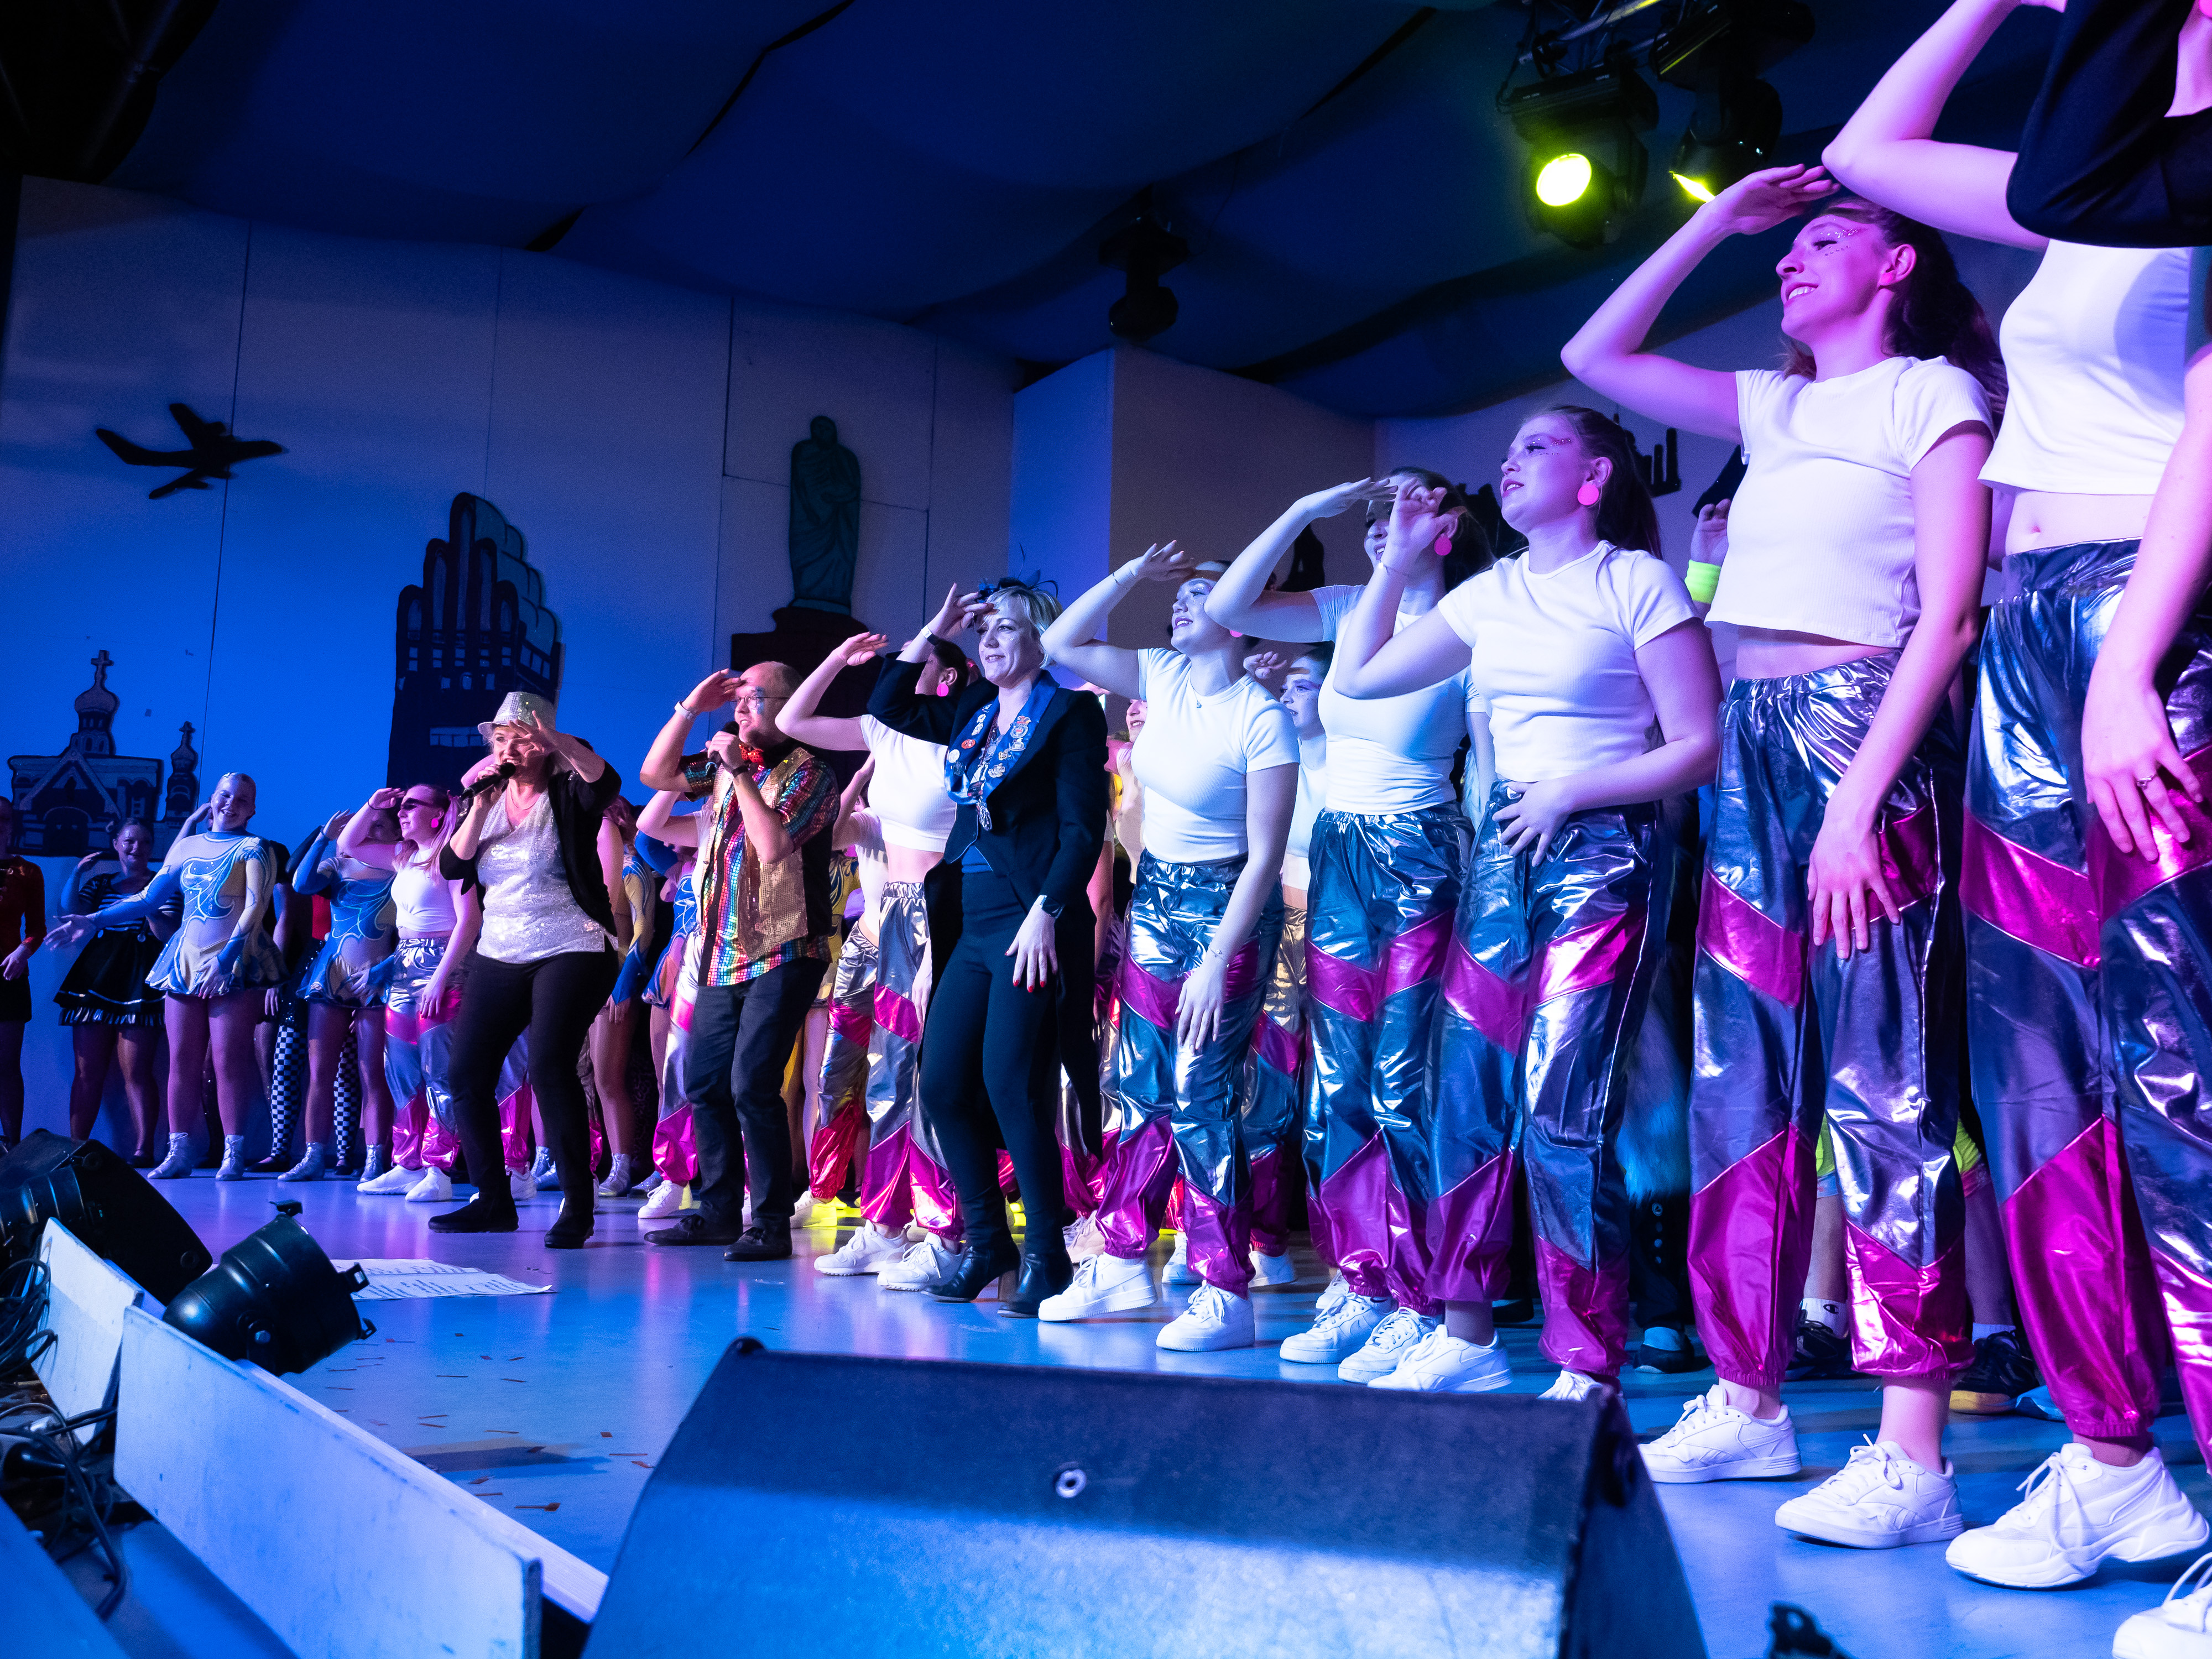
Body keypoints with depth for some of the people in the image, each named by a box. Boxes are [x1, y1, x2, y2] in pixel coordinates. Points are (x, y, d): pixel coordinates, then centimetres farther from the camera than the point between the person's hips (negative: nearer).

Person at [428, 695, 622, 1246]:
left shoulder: (567, 794, -3)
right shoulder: (487, 796, 13)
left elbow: (606, 782, -27)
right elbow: (451, 865, 2)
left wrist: (556, 739, -39)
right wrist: (480, 807, -9)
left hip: (570, 952, -7)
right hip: (499, 956, 7)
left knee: (549, 1065, -21)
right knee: (465, 1072, 4)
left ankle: (577, 1206, -14)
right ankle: (492, 1201, 18)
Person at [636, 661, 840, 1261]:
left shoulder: (808, 772, -8)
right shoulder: (729, 764, 14)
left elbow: (773, 845, -21)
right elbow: (656, 774, 16)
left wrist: (739, 772, -16)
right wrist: (691, 708, 8)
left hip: (782, 954, -8)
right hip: (723, 955, 8)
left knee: (752, 1086, -15)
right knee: (704, 1084, 11)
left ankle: (770, 1225, -6)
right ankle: (718, 1212, 22)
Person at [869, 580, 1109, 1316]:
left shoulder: (1070, 712, -3)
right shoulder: (973, 712, 16)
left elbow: (1083, 827, -9)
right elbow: (887, 708, 23)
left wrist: (1045, 912, -17)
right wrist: (933, 633, 14)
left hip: (1032, 922, -7)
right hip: (970, 924, 7)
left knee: (1010, 1084, -11)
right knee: (941, 1083, 5)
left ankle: (1046, 1256, 1)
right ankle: (986, 1241, 18)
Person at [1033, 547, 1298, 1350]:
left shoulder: (1261, 718, -17)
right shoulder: (1164, 677, 2)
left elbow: (1264, 857, -18)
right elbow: (1060, 644, 6)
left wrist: (1216, 962, -21)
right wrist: (1132, 573, -3)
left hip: (1225, 912, -7)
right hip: (1155, 899, 7)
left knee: (1199, 1097, -8)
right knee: (1140, 1087, 10)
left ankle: (1228, 1296, 0)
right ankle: (1123, 1263, 21)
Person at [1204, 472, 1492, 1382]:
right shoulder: (1348, 609, 11)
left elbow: (1493, 772, -6)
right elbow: (1227, 607, 6)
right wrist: (1304, 510, 2)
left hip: (1422, 863, -6)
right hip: (1338, 861, 6)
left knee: (1404, 1089, -7)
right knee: (1338, 1088, 6)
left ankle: (1419, 1305, 2)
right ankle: (1361, 1289, 16)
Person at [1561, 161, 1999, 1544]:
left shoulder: (1934, 392, 1)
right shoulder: (1779, 410, 20)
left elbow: (1947, 613, -9)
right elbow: (1598, 357, 26)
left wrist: (1860, 797, -19)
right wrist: (1719, 219, 22)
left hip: (1865, 741, -7)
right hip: (1753, 753, 7)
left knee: (1881, 1080, -11)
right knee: (1744, 1078, 7)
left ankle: (1914, 1457, -9)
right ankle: (1750, 1401, 16)